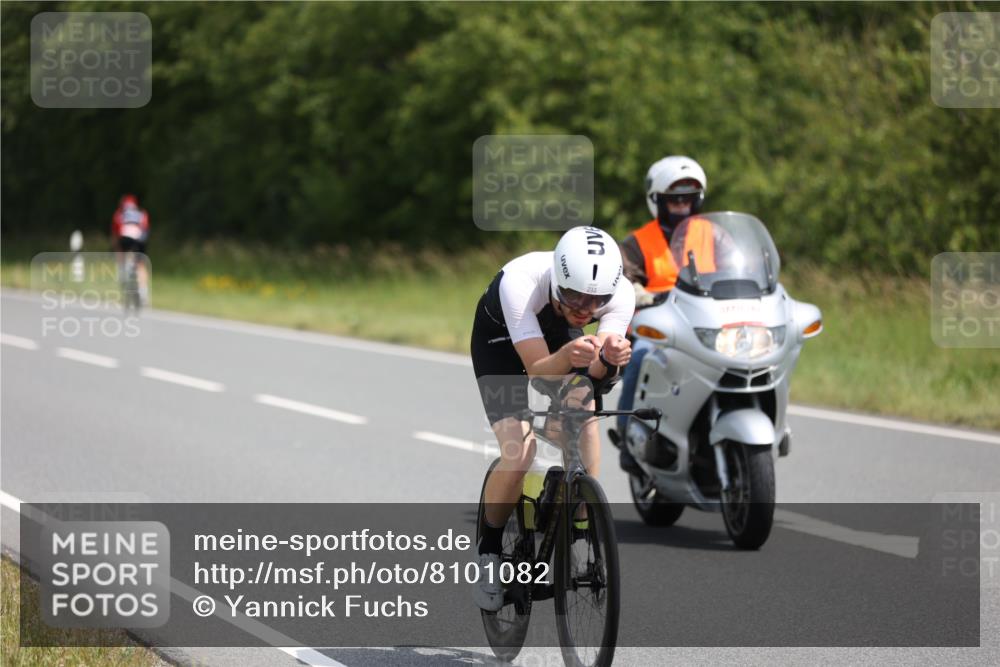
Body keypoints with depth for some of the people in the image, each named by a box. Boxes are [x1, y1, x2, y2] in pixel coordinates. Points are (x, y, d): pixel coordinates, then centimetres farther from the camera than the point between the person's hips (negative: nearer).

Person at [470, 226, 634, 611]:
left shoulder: (620, 293, -32)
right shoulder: (520, 283, -41)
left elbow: (596, 372, -36)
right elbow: (538, 370, -43)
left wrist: (609, 358, -59)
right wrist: (568, 357, -64)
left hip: (561, 333, 3)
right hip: (501, 338, -3)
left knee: (585, 416, -24)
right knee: (518, 453, -19)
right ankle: (489, 553, 3)